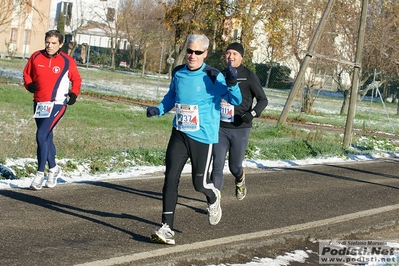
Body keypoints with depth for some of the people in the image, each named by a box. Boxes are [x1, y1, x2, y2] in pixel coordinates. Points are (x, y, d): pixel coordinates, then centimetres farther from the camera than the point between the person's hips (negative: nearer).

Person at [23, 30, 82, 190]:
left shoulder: (67, 61, -3)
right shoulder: (36, 57, 3)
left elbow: (76, 79, 9)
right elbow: (26, 73, 16)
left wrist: (74, 93, -6)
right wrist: (29, 84, -4)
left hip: (57, 104, -5)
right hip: (39, 104, 5)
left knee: (41, 136, -18)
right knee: (46, 138, 15)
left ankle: (40, 174, -10)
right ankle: (53, 168, 35)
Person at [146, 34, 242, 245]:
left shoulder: (213, 77, -11)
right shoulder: (178, 73, 3)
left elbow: (236, 101, -9)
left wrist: (232, 85, -29)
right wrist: (158, 110, 5)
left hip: (203, 138, -4)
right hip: (179, 135, 4)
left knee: (199, 183, 3)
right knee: (170, 179, -6)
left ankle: (213, 198, 41)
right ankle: (167, 229, 0)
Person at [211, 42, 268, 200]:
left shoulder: (249, 77, -5)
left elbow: (263, 100, -4)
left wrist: (252, 113, -20)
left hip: (240, 129, -3)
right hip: (220, 128, 3)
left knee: (235, 166, 7)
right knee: (217, 165, -7)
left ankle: (240, 180, 43)